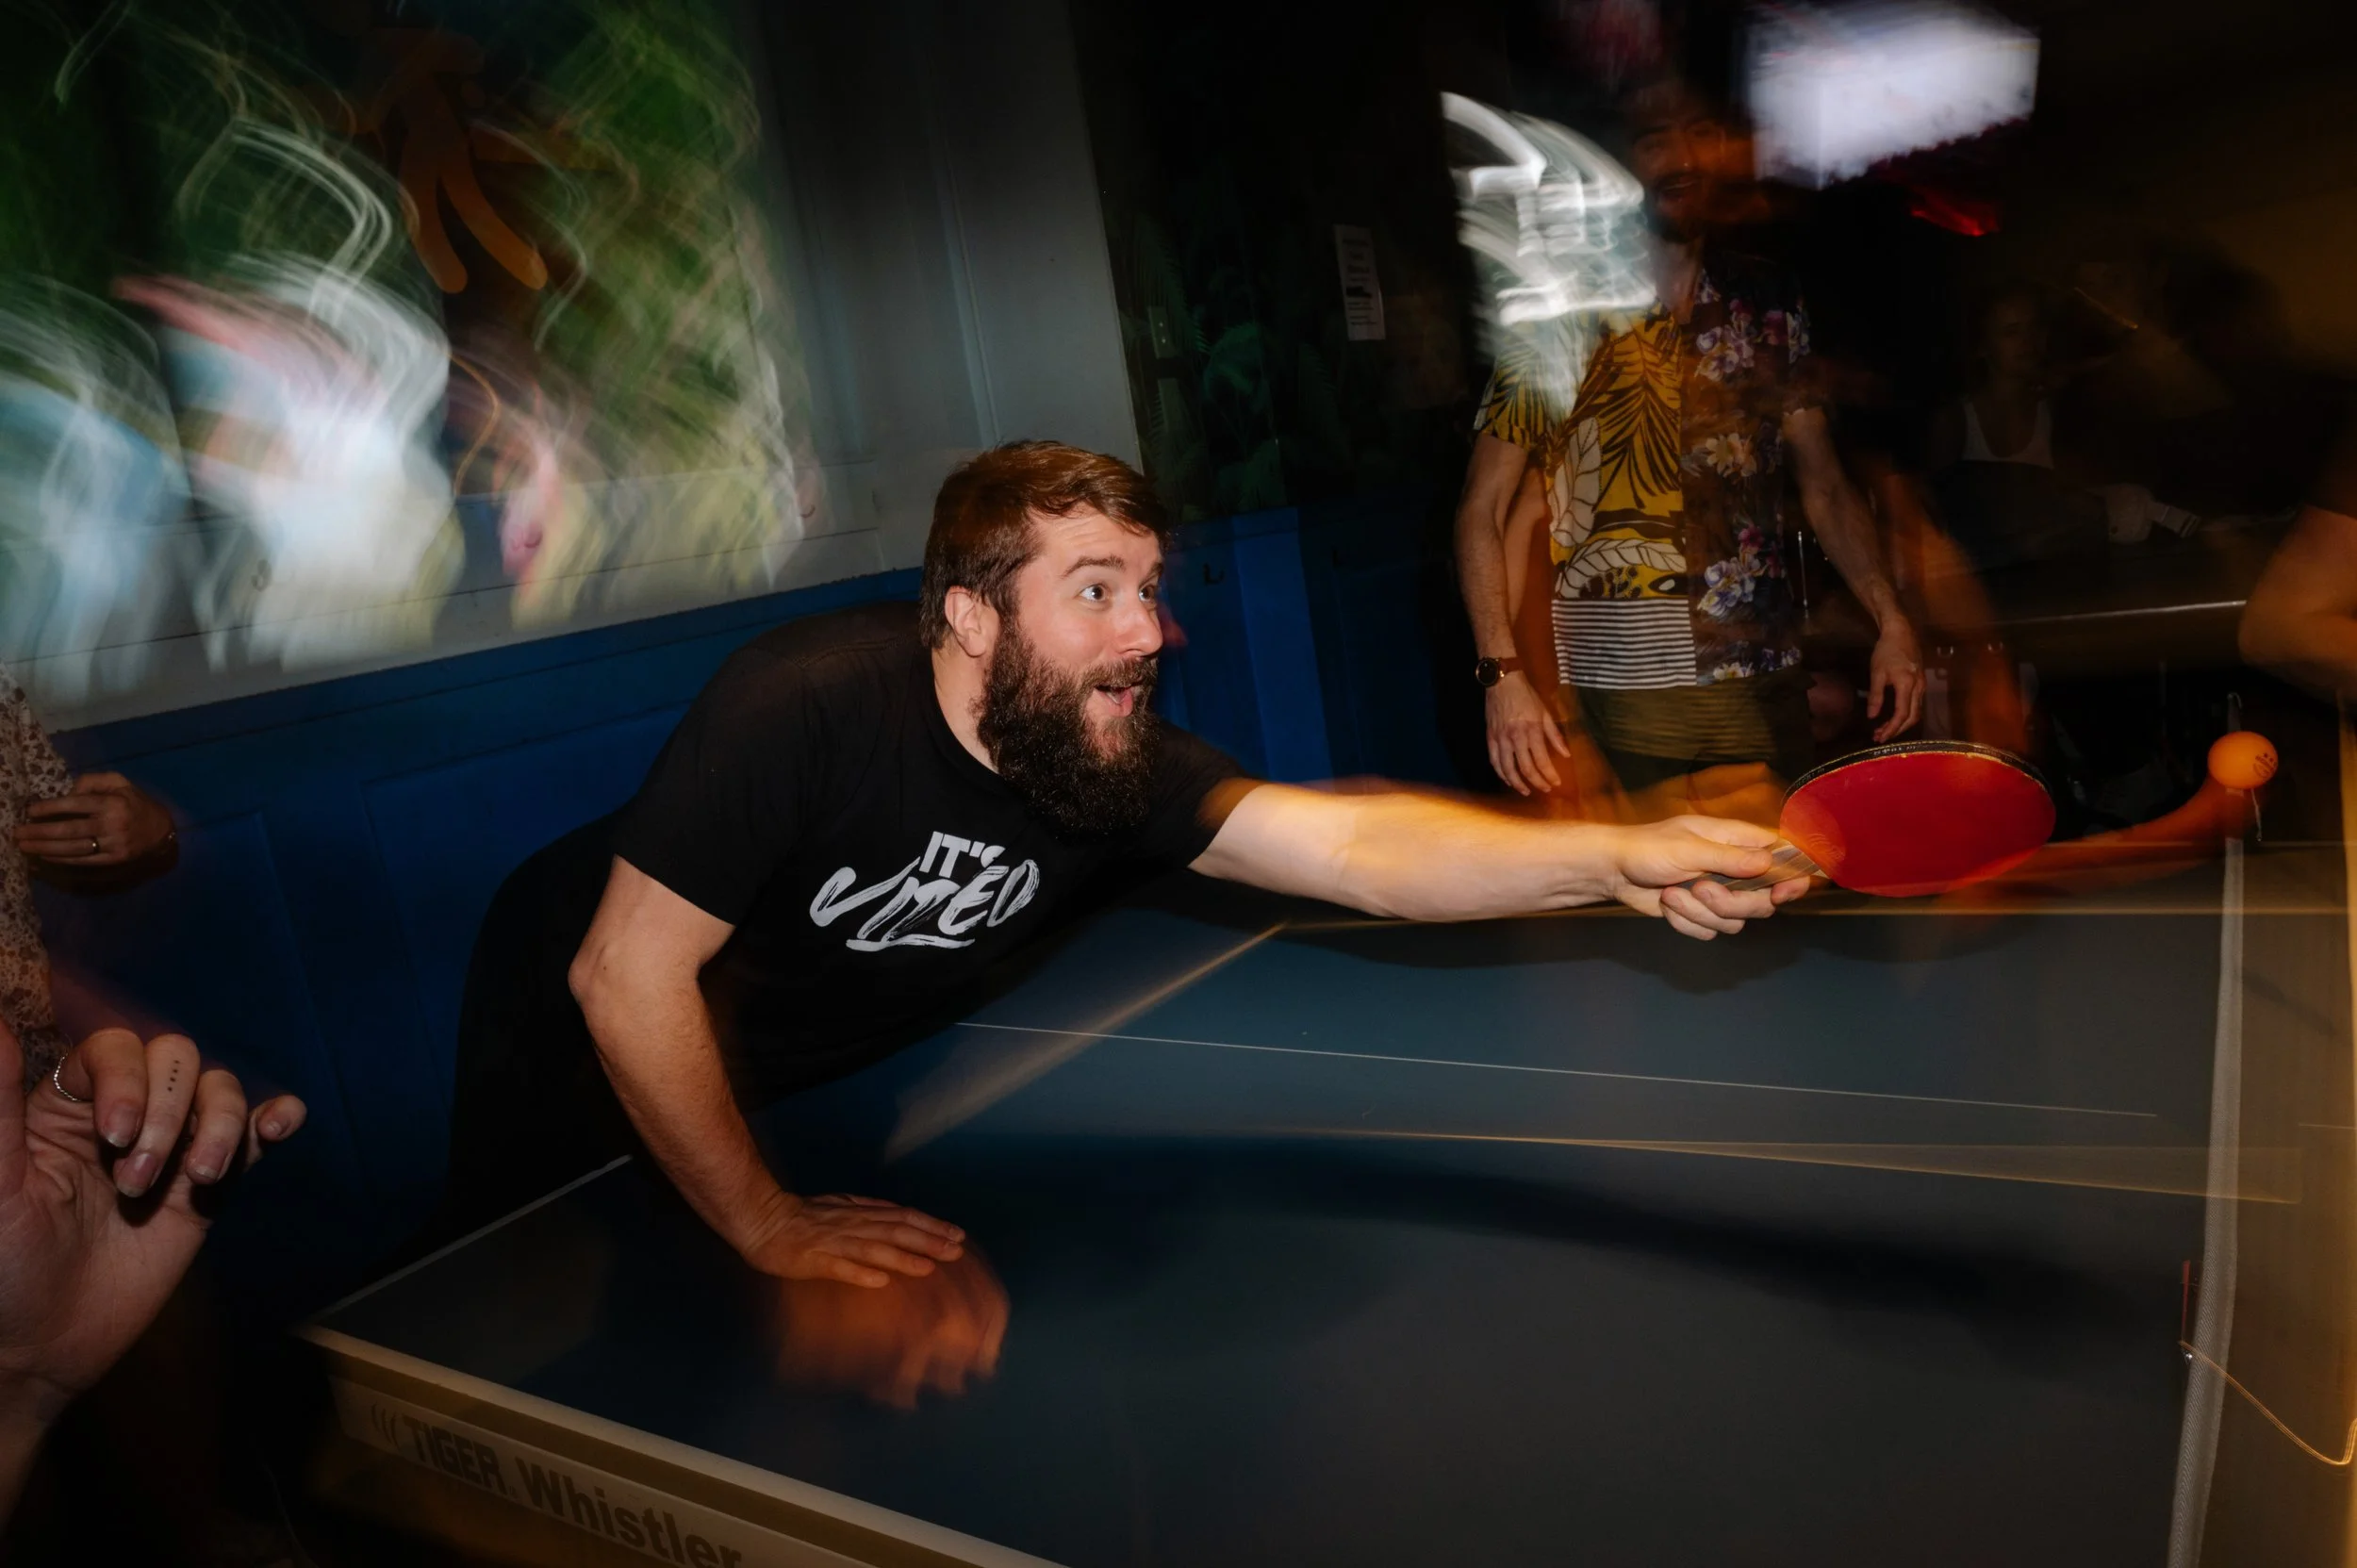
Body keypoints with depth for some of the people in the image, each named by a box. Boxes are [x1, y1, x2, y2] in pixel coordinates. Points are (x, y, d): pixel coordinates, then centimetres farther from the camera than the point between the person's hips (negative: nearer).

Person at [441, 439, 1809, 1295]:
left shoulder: (1115, 761, -22)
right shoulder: (808, 707, -38)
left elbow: (1354, 845, -33)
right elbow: (628, 977, -33)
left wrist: (1619, 859, -48)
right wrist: (766, 1222, -26)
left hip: (806, 1079, 4)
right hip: (591, 1043, -4)